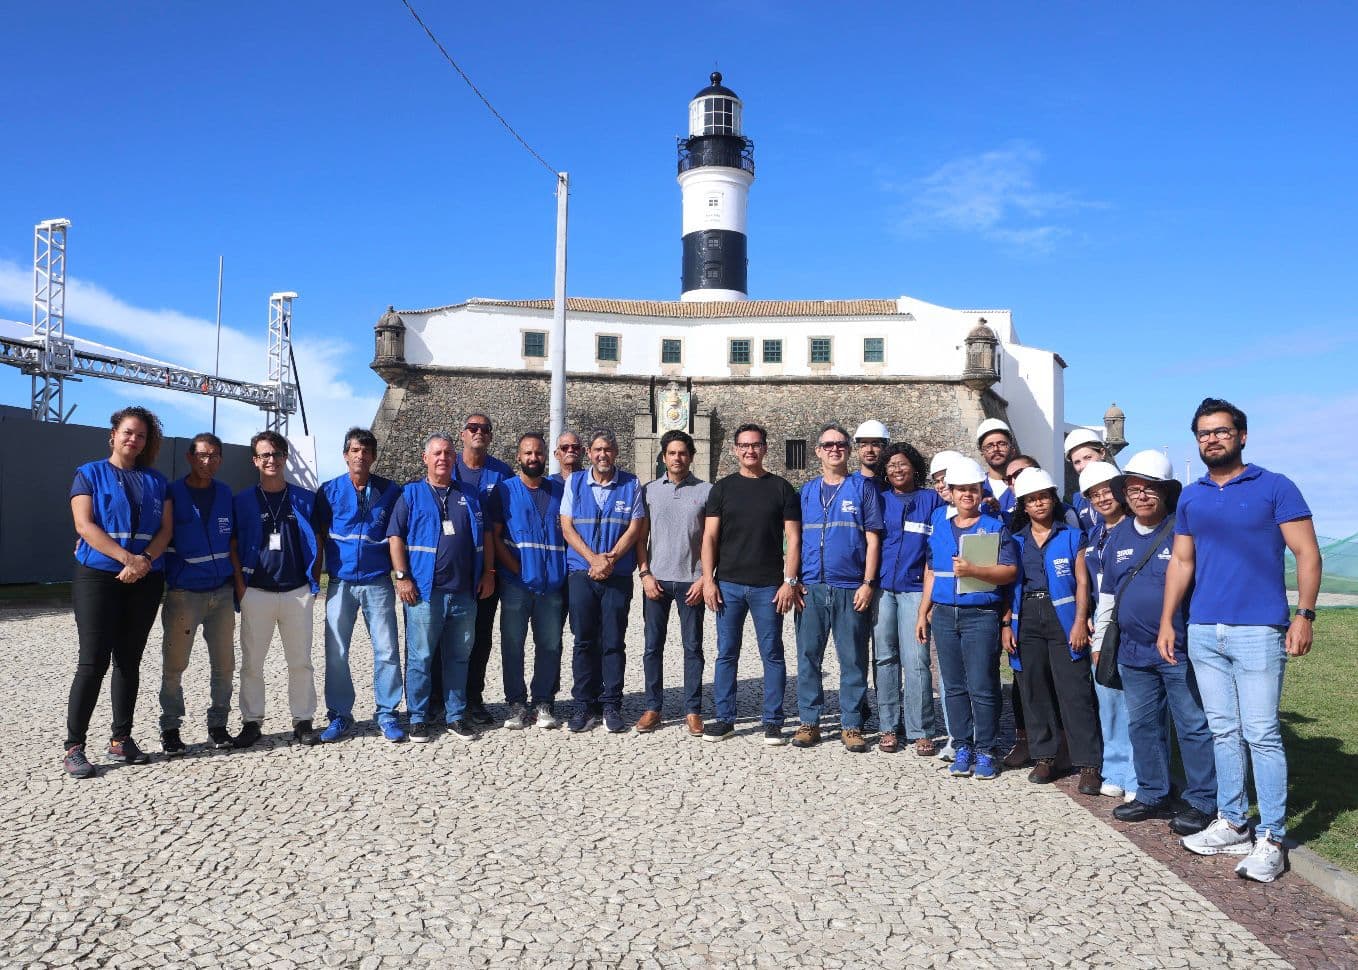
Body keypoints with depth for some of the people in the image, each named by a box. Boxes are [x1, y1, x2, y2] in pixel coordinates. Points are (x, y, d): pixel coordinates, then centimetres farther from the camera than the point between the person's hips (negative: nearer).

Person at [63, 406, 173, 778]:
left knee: (129, 660, 8)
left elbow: (166, 528, 5)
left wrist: (145, 560, -13)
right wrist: (127, 557, -19)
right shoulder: (90, 473, 2)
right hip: (98, 576, -4)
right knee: (93, 660, -8)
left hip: (146, 579, 4)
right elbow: (84, 525, -9)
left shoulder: (157, 481, 13)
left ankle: (121, 739, 16)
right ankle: (73, 747, -2)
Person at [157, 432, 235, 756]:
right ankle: (170, 729, 14)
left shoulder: (226, 495, 8)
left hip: (222, 592, 3)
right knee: (174, 666, 1)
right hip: (183, 593, -3)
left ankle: (217, 725, 18)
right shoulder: (172, 494, -2)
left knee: (224, 665, 6)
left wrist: (238, 581, 13)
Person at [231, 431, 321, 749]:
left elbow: (316, 543, 11)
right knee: (251, 662, 5)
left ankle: (303, 721, 13)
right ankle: (252, 722, 15)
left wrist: (314, 582, 4)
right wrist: (240, 586, -3)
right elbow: (233, 546, 6)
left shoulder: (305, 499, 7)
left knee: (300, 661, 4)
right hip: (256, 592, 0)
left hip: (297, 591, 0)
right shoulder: (243, 500, 5)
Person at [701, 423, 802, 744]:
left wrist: (790, 581, -6)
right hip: (728, 585, 1)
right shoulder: (722, 488, 8)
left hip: (769, 586, -1)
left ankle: (773, 721, 13)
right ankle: (724, 719, 16)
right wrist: (708, 580, -4)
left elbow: (792, 537, 2)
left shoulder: (782, 488, 5)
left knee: (772, 654, 4)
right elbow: (710, 536, 5)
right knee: (726, 654, 6)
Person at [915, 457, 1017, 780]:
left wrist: (972, 570, -22)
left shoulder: (994, 527, 0)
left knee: (982, 688, -3)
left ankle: (985, 751, 9)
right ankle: (962, 748, 17)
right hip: (944, 616, 4)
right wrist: (922, 613, 14)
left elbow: (1010, 571, -8)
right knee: (954, 687, 8)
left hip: (981, 617, -4)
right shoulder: (939, 525, 12)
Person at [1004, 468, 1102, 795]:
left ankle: (1088, 764, -3)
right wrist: (1006, 624, 4)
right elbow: (1009, 585, 12)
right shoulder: (1016, 540, 12)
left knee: (1075, 691, -7)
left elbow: (1082, 581, 1)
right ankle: (1044, 757, 17)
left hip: (1062, 616, -3)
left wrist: (1080, 622, -9)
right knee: (1034, 689, 6)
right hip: (1027, 618, 3)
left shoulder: (1072, 535, 5)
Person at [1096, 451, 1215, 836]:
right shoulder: (1117, 536, 10)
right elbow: (1106, 594, 18)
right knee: (1142, 725, 13)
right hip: (1133, 651, 6)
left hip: (1182, 650, -6)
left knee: (1194, 727, 2)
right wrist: (1099, 641, 17)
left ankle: (1201, 801, 13)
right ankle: (1152, 795, 25)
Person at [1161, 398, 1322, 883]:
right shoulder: (1190, 497, 12)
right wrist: (1166, 622, 8)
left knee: (1261, 734, -4)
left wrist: (1304, 615, -13)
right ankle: (1231, 824, 20)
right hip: (1203, 632, 5)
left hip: (1258, 631, -4)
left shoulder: (1275, 487, 0)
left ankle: (1271, 839, 4)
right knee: (1223, 732, 10)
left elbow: (1307, 554, -3)